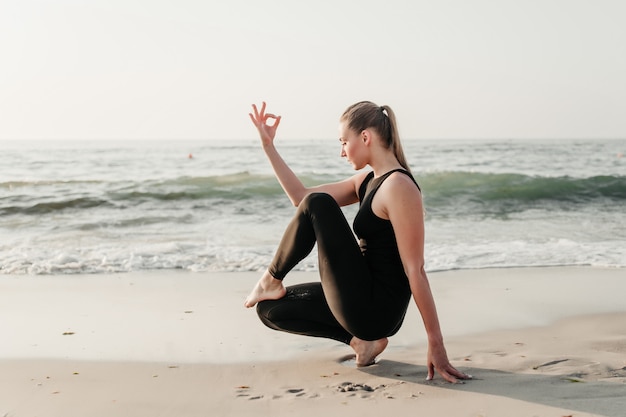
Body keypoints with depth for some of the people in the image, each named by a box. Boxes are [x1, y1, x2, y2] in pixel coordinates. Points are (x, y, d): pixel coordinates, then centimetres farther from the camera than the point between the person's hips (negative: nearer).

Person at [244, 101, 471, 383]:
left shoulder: (398, 186, -18)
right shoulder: (367, 180, 11)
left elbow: (415, 270, -21)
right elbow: (302, 198, 16)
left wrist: (436, 344, -19)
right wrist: (268, 146, 14)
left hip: (377, 309, -10)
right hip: (365, 301, 10)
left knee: (318, 205, -12)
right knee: (269, 309, 13)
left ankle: (272, 281, 7)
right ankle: (361, 340, 5)